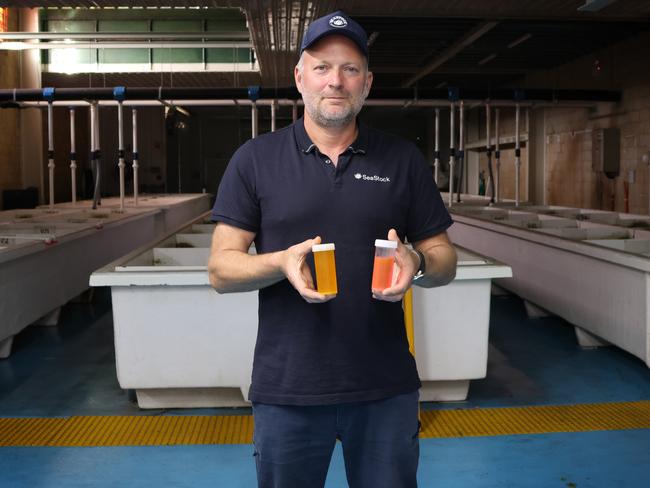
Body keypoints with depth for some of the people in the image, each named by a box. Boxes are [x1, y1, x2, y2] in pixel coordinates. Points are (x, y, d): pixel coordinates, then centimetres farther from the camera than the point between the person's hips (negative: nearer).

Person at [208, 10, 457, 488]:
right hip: (287, 389, -1)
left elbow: (445, 260, 7)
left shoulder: (403, 160, 4)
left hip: (386, 388, 1)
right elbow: (221, 270, -2)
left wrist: (418, 262, -16)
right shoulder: (256, 159, 0)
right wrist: (281, 262, -22)